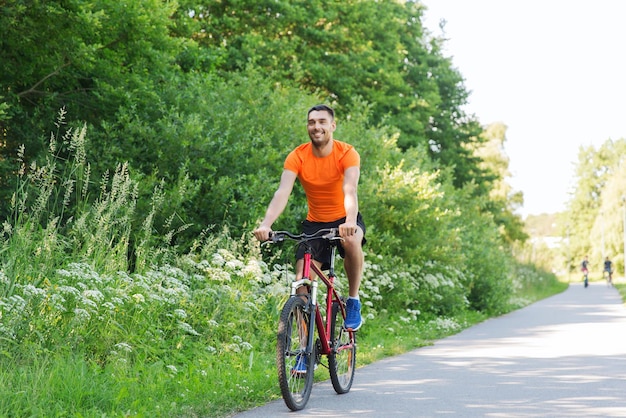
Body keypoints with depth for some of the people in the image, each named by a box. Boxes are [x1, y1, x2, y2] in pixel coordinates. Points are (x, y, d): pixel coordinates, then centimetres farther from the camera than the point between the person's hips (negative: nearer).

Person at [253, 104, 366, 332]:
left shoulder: (347, 153, -17)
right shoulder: (297, 157, -12)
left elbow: (350, 190, -32)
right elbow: (282, 192, -25)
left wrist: (350, 222, -51)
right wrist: (266, 224, -42)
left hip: (344, 220, -2)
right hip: (314, 223, 2)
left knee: (351, 240, -36)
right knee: (302, 281, -12)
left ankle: (353, 301, -15)